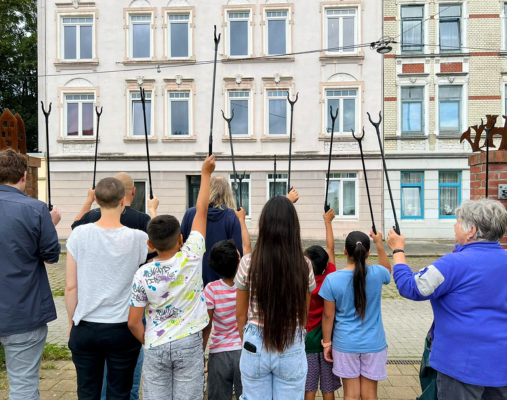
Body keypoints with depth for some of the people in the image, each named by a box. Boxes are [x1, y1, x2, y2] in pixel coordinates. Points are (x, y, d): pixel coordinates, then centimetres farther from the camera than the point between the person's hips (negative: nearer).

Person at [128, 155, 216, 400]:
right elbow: (201, 211, -6)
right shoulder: (191, 257, -13)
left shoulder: (142, 275, -10)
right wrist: (206, 173, 3)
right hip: (189, 345, -1)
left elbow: (133, 322, -5)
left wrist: (148, 342, 14)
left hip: (155, 348, 1)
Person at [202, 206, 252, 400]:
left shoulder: (211, 289, -15)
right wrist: (241, 219, 16)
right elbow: (247, 246, 3)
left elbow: (206, 327, -9)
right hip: (245, 351, 1)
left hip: (219, 354, -1)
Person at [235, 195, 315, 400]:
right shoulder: (304, 265, -11)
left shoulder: (248, 263, -14)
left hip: (256, 345, 0)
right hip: (292, 348, 1)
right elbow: (304, 314, 2)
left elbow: (241, 314, -2)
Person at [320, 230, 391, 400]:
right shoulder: (376, 274, -12)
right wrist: (379, 244, 19)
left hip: (345, 344, -1)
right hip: (373, 344, 1)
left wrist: (326, 342, 5)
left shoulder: (332, 279, -14)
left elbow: (328, 316, -7)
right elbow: (388, 270, 16)